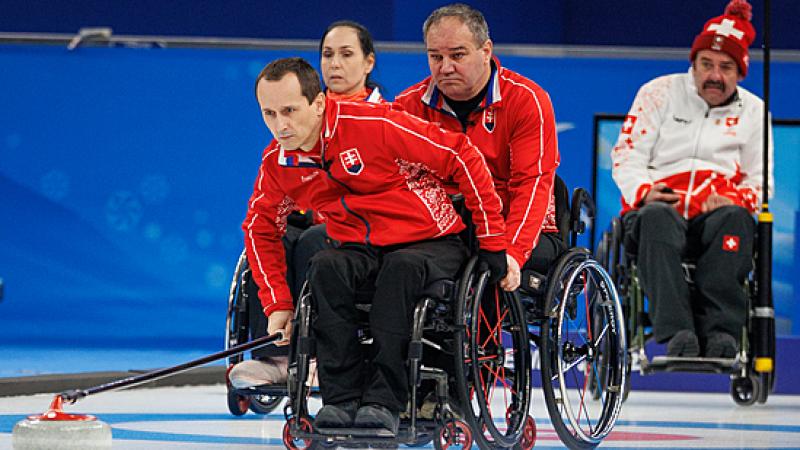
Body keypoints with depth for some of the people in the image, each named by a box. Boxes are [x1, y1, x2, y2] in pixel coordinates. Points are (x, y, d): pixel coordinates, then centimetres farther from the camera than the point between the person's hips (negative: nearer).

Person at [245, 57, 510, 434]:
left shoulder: (375, 124, -23)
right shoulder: (277, 162, -4)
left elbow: (462, 158, -18)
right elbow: (260, 229, 13)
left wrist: (493, 243, -14)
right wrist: (278, 304, 4)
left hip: (432, 244, -4)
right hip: (362, 248, 4)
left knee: (401, 267, -36)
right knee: (326, 267, -28)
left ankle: (383, 400, -35)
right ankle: (341, 399, -28)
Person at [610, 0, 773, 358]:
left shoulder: (753, 111, 17)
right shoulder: (659, 93, 10)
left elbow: (759, 181, 17)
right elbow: (626, 157, 8)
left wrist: (735, 200, -7)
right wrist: (644, 192, -13)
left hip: (714, 219, 1)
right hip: (658, 209, -1)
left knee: (735, 218, -36)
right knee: (658, 216, -39)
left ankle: (719, 330, -47)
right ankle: (677, 332, -52)